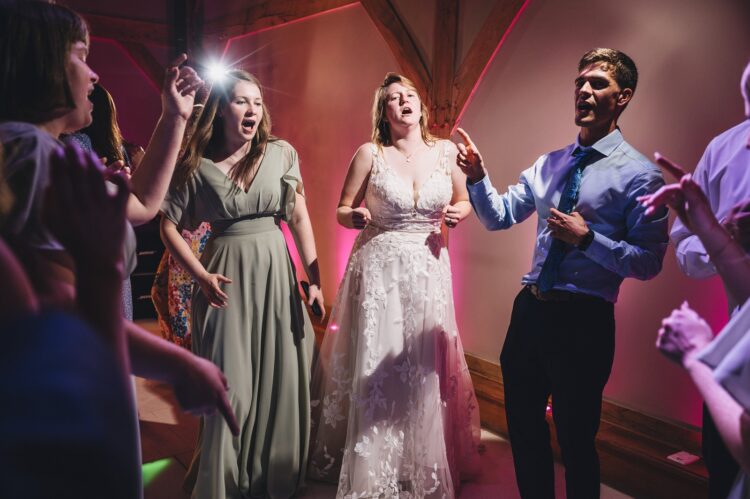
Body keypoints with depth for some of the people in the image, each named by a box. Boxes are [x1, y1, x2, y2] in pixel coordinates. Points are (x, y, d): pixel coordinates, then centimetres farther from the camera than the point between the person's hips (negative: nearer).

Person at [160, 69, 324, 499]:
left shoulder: (281, 154, 1)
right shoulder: (198, 165, -2)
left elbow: (300, 219, 2)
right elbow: (170, 226, 2)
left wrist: (315, 279, -1)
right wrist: (202, 276, -9)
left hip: (276, 273, 2)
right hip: (227, 278, -1)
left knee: (280, 379, 9)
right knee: (229, 386, 4)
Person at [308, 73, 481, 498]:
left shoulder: (446, 151, 3)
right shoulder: (370, 154, -3)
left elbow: (464, 202, 16)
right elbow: (342, 211, 4)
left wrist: (455, 215, -5)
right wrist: (356, 216, -18)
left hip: (429, 269, 2)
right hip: (379, 268, -2)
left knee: (426, 368, 6)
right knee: (376, 367, 1)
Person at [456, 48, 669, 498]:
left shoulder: (639, 174, -9)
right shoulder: (548, 165, 9)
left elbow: (649, 262, -12)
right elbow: (499, 217, 6)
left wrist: (586, 238, -23)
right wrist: (478, 177, -10)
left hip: (585, 321, -6)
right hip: (530, 309, 6)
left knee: (576, 439, 10)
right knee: (523, 426, 20)